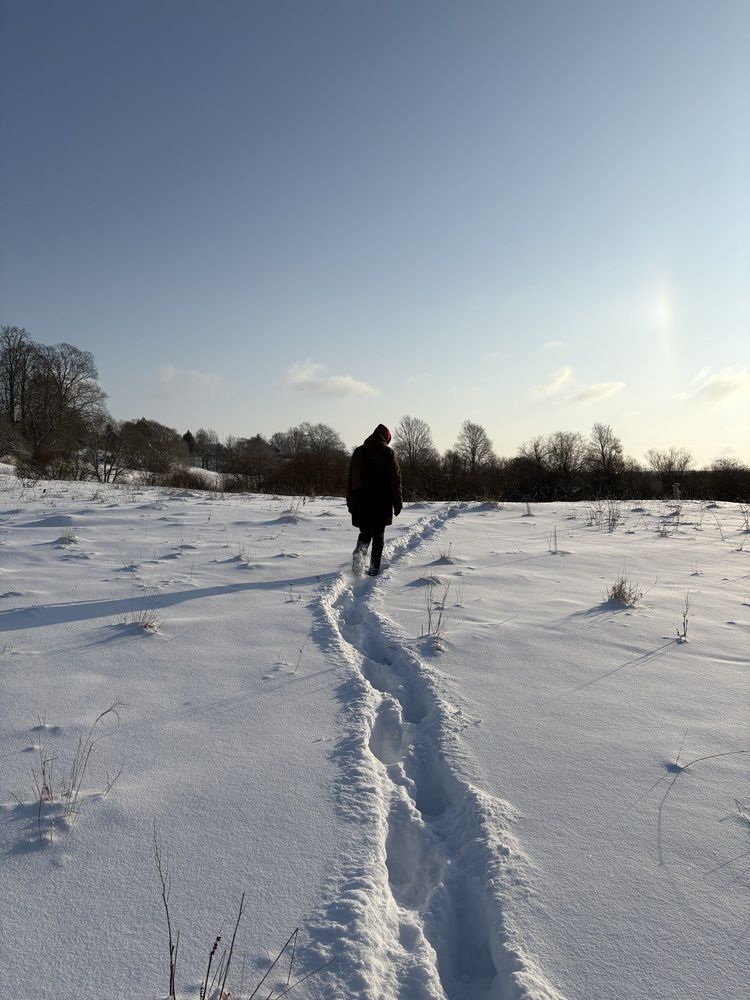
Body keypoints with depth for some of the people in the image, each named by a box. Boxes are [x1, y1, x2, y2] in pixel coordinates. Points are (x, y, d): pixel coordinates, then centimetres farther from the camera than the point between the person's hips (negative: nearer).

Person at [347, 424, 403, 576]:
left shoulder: (358, 452, 9)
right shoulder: (388, 453, -2)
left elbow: (350, 479, 10)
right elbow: (395, 481, -5)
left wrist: (350, 503, 14)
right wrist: (398, 503, 0)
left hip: (361, 500, 3)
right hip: (381, 502, -3)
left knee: (365, 531, 15)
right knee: (378, 535, 9)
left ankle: (360, 551, -15)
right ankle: (374, 567, 8)